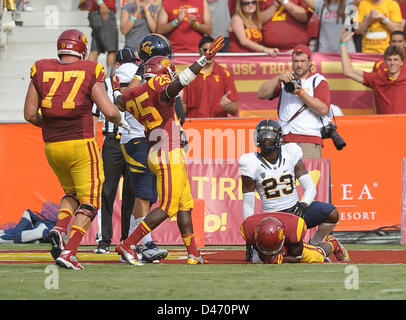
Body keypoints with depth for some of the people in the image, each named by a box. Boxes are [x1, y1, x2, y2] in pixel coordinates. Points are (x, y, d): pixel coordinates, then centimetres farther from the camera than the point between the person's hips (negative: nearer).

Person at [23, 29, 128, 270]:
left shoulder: (41, 72, 5)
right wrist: (120, 120, 13)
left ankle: (60, 228, -3)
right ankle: (68, 252, -14)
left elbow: (30, 114, 5)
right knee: (89, 202, 3)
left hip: (52, 147, 4)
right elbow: (110, 112, -10)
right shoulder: (89, 74, -4)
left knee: (72, 192, 25)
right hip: (81, 144, -4)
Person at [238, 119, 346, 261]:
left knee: (332, 213, -23)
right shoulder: (252, 163, -4)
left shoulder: (290, 154, 2)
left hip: (296, 210, 2)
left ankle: (314, 244, 3)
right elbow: (248, 204, 0)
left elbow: (310, 187, 1)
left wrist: (303, 205, -20)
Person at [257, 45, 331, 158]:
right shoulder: (286, 80, 21)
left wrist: (301, 93, -12)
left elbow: (323, 109, -6)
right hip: (284, 139, 3)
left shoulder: (319, 81, 9)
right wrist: (278, 78, -6)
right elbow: (261, 94, 8)